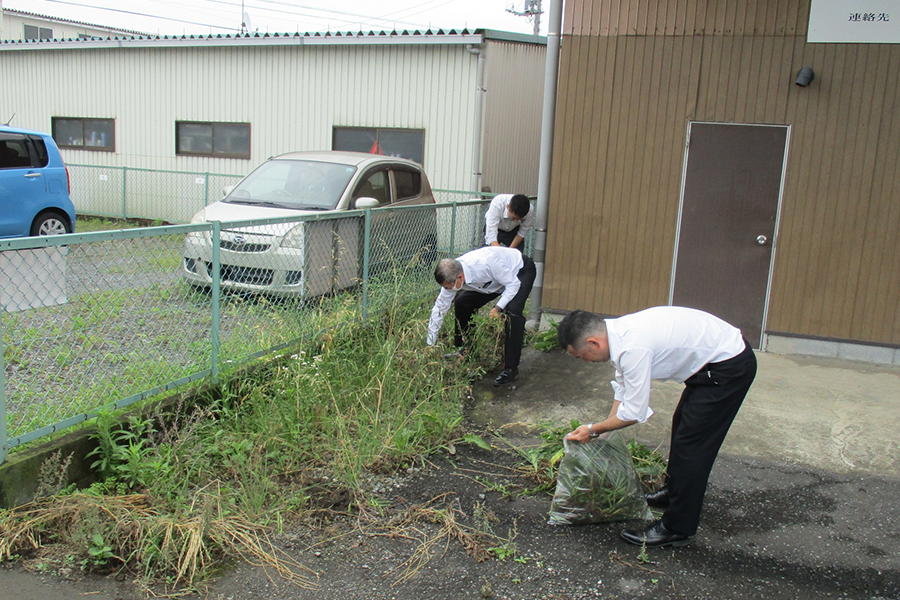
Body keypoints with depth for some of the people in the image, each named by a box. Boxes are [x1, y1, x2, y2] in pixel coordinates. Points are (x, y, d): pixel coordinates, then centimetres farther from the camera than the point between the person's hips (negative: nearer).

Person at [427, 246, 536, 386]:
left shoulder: (485, 263, -42)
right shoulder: (451, 276, -21)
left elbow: (513, 284, -27)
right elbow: (439, 309, -11)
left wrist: (498, 307, -36)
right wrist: (430, 344, -8)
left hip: (521, 271, -7)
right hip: (495, 279, 7)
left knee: (512, 311, -30)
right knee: (461, 303, 0)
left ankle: (511, 368, -22)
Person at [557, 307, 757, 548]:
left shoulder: (633, 347, -30)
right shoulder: (619, 331, -1)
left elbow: (634, 412, -22)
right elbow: (622, 390, 12)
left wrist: (593, 430, -9)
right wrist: (601, 431, 12)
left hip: (730, 365, -10)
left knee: (690, 442, -6)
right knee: (682, 424, 23)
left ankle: (677, 529, 5)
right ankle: (674, 492, 44)